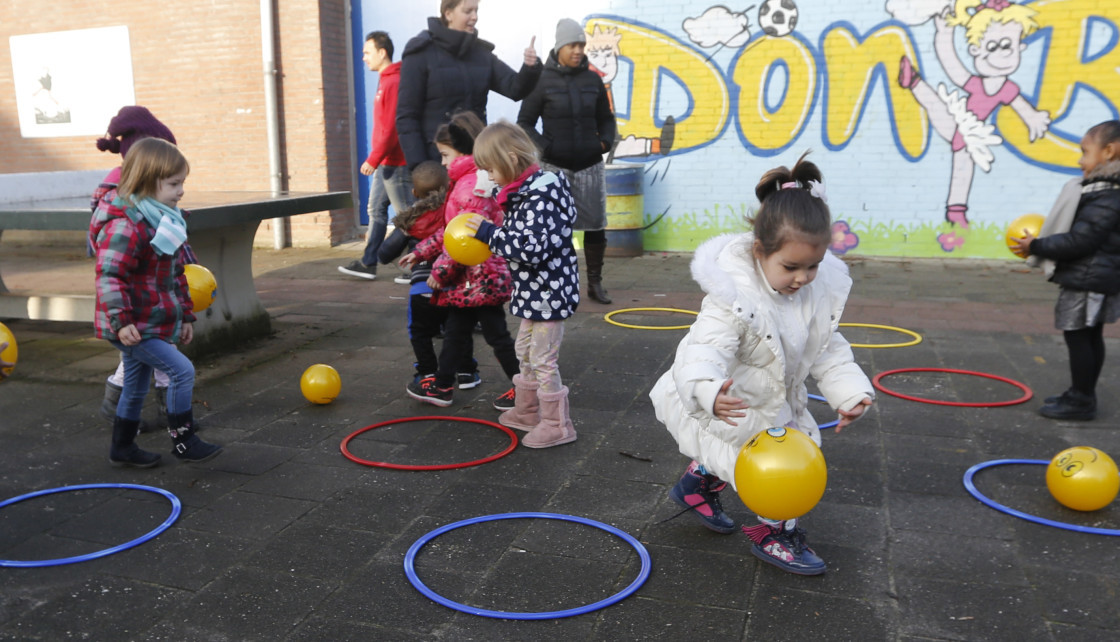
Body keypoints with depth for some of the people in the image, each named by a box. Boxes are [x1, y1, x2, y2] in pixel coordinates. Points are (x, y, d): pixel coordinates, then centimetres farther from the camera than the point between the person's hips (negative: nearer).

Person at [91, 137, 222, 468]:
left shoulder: (164, 220, 11)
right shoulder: (125, 225, -21)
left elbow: (176, 276, 18)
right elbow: (108, 276, -26)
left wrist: (185, 315, 20)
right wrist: (121, 320, -32)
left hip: (154, 322, 10)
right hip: (132, 326, -10)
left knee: (136, 385, 18)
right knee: (182, 370, -11)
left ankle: (122, 447, 33)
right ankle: (183, 441, 1)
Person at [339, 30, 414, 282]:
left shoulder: (394, 82, -15)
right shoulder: (385, 80, 16)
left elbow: (392, 127, -21)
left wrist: (373, 159, -19)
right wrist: (375, 159, 18)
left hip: (395, 163, -10)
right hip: (385, 163, 10)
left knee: (406, 214, -4)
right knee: (375, 209, 12)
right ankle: (368, 264, 18)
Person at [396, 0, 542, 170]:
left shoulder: (481, 52, 9)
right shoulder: (421, 53, -4)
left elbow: (515, 88, -3)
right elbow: (406, 115, -7)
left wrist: (530, 68, -25)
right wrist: (418, 166, -16)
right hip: (437, 157, -4)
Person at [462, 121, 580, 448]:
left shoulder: (540, 196, -24)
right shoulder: (527, 191, 8)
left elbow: (531, 249, -31)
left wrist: (489, 232, -23)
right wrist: (490, 232, 5)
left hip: (547, 293, -11)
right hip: (533, 292, 11)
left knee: (543, 359, 0)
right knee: (525, 351, 23)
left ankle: (557, 425, 14)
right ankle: (526, 411, 40)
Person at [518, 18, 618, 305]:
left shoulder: (592, 80, 6)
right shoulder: (542, 81, -3)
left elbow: (606, 118, 16)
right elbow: (524, 123, -1)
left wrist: (605, 141, -2)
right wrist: (545, 147, -14)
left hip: (590, 166, 3)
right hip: (555, 167, -3)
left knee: (596, 225, 4)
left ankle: (595, 283, 16)